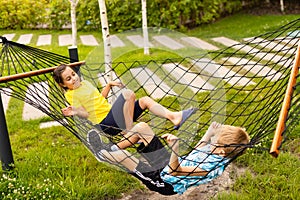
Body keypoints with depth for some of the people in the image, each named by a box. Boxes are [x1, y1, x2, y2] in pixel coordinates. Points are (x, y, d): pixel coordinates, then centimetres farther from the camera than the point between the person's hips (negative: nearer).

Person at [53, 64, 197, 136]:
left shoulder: (85, 83, 19)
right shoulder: (70, 95, -4)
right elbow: (86, 113, -11)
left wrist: (109, 85, 15)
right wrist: (75, 112, -31)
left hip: (112, 114, 9)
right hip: (105, 124, -9)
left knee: (145, 100, 0)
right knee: (128, 94, -28)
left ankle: (174, 117, -10)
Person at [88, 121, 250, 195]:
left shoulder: (212, 167, -32)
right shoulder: (216, 149, -8)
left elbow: (174, 171, -33)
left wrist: (175, 149, -52)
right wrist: (210, 133, 4)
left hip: (163, 181, -8)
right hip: (169, 162, 9)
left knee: (121, 155, -19)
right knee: (141, 126, 2)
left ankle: (101, 153, 18)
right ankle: (110, 149, 22)